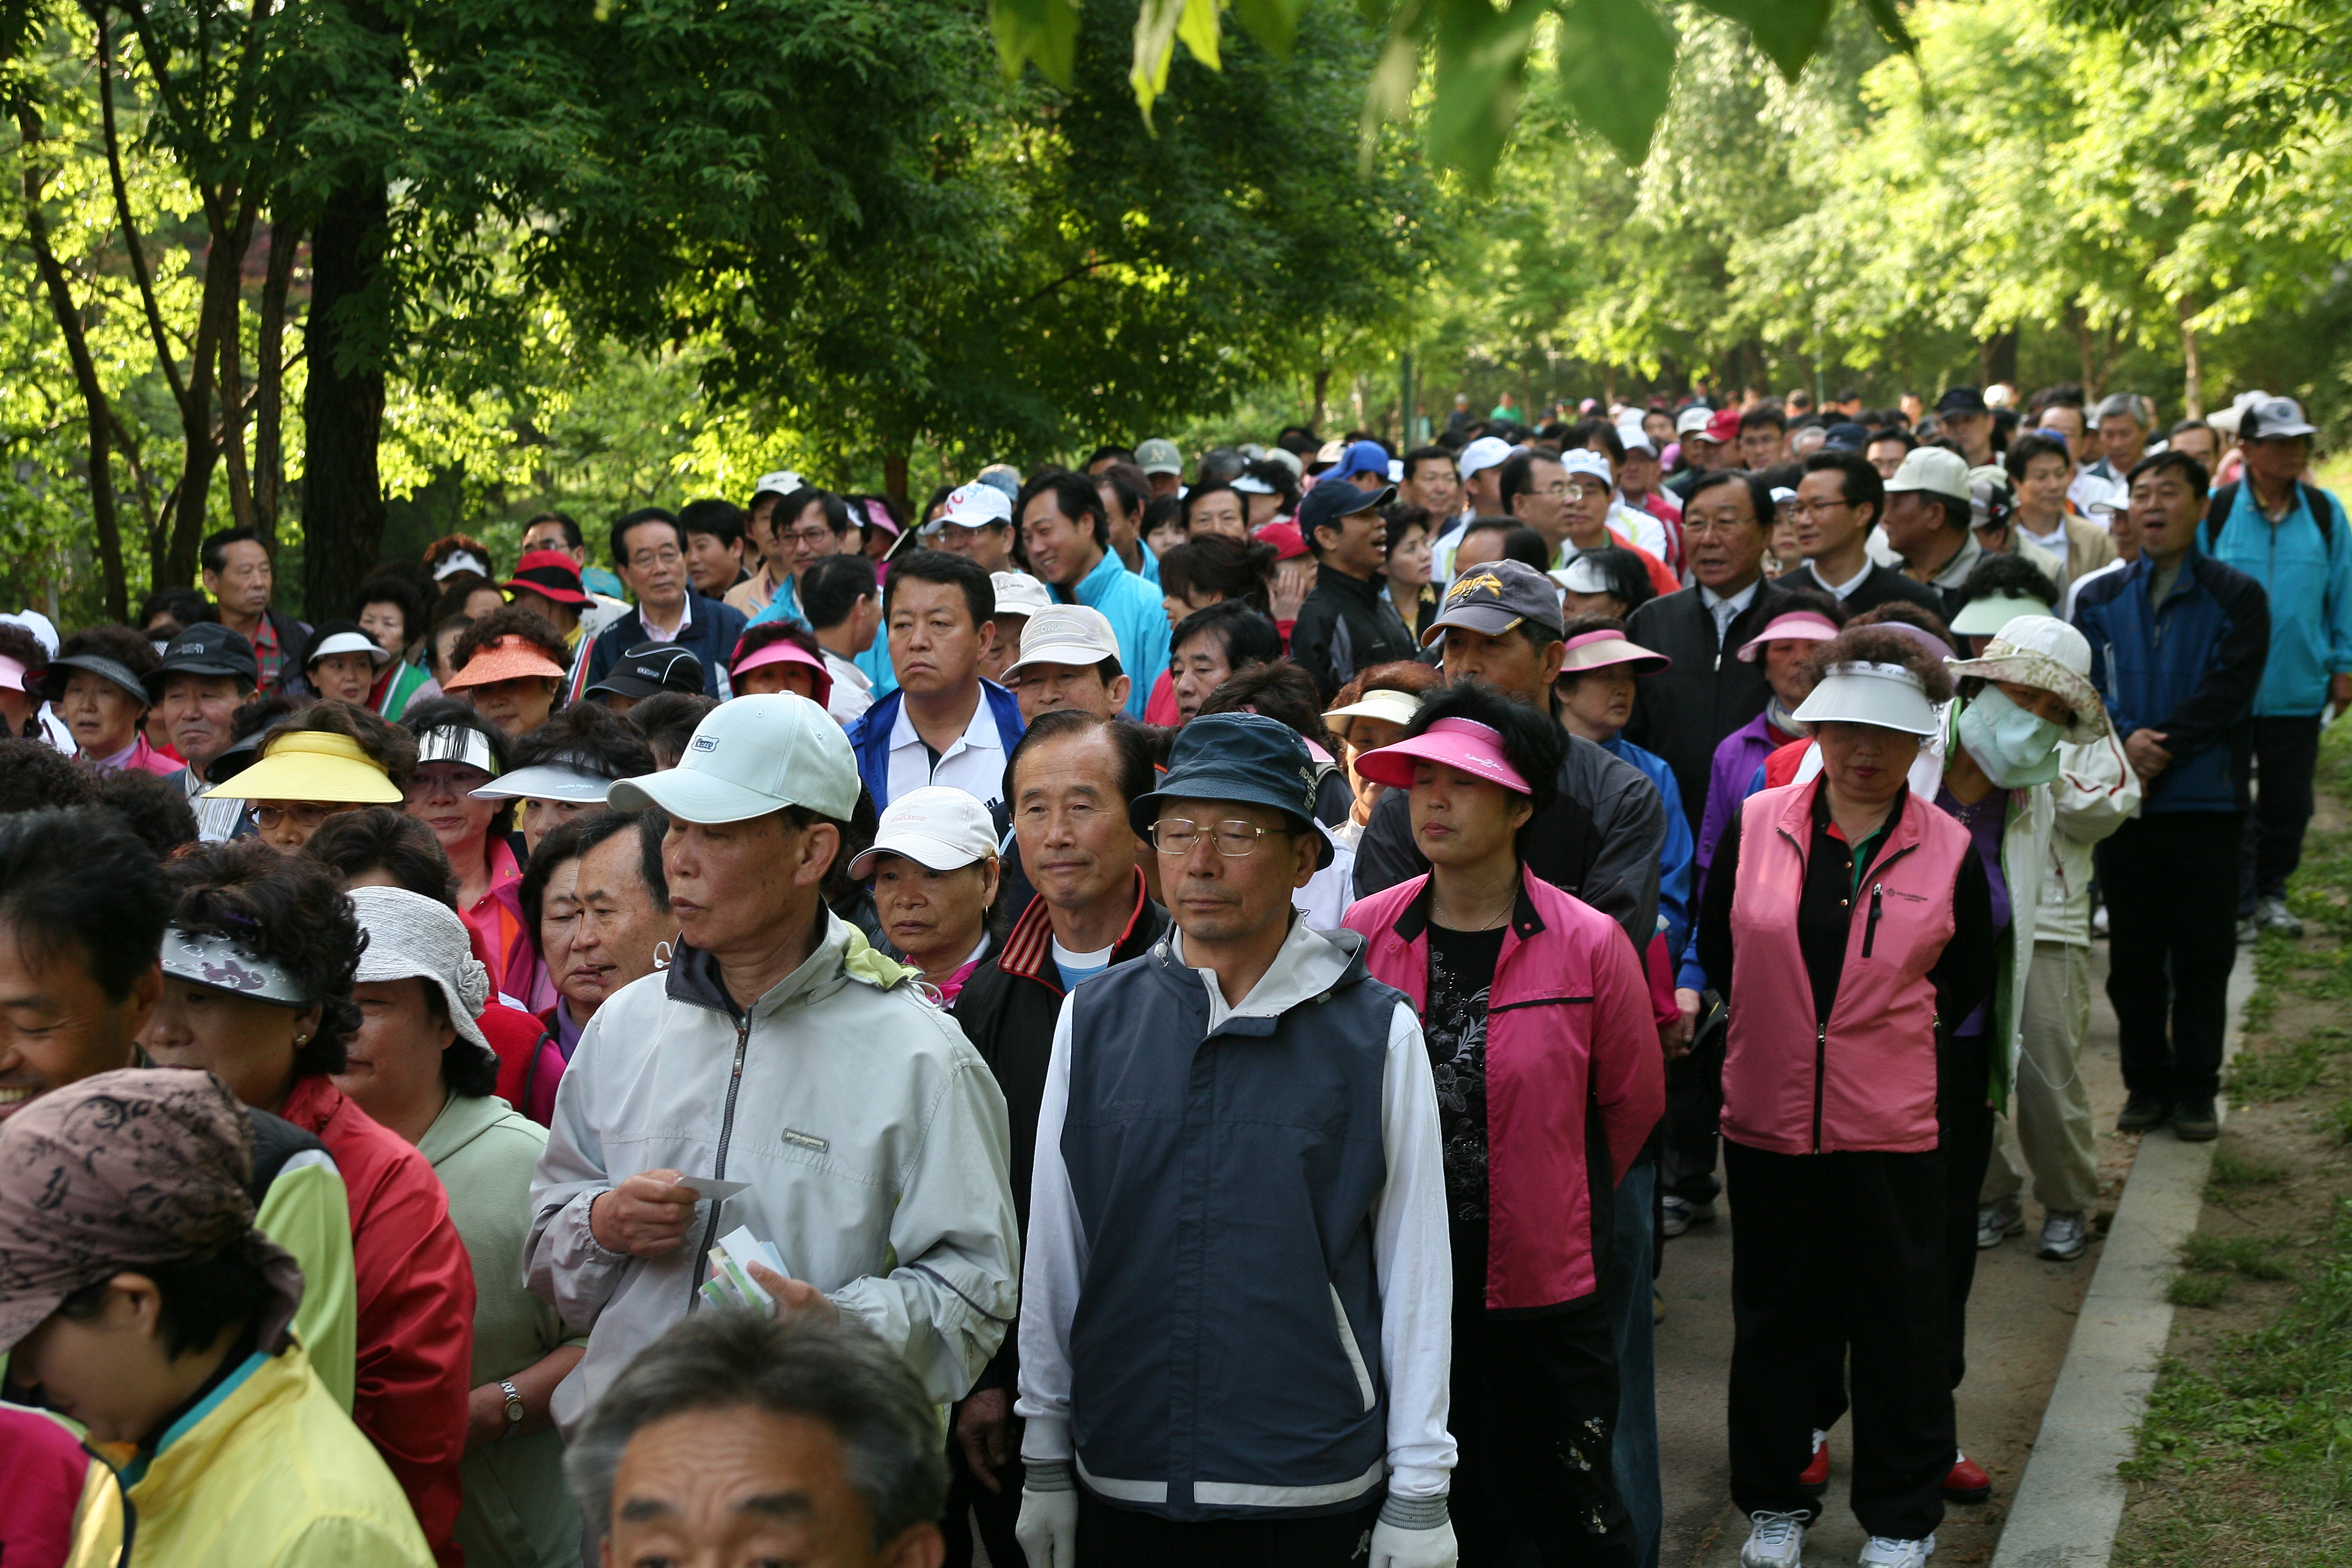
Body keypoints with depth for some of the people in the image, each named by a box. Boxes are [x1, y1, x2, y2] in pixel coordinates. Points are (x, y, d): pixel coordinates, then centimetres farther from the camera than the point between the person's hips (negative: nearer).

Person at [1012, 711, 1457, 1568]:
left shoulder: (1377, 1031, -5)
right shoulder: (1093, 1020, 2)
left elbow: (1416, 1275, -3)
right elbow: (1054, 1255, 5)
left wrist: (1418, 1499, -3)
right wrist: (1045, 1462, 7)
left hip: (1313, 1495, -2)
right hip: (1120, 1485, 2)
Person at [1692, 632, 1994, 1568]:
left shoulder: (1948, 852, -2)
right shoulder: (1755, 827, -1)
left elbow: (1967, 990, 9)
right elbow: (1717, 956, 10)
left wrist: (1881, 1030, 4)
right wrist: (1774, 1029, 9)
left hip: (1894, 1127, -1)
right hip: (1769, 1116, 1)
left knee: (1901, 1323, 9)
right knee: (1775, 1315, 12)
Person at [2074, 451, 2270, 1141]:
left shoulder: (2238, 598, 0)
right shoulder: (2100, 599, 9)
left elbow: (2228, 692, -10)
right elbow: (2083, 688, 0)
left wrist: (2159, 748, -18)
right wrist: (2124, 741, -18)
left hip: (2206, 802, -2)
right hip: (2122, 801, 2)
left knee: (2202, 957, 3)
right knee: (2132, 956, 8)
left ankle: (2195, 1090, 13)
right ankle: (2146, 1082, 20)